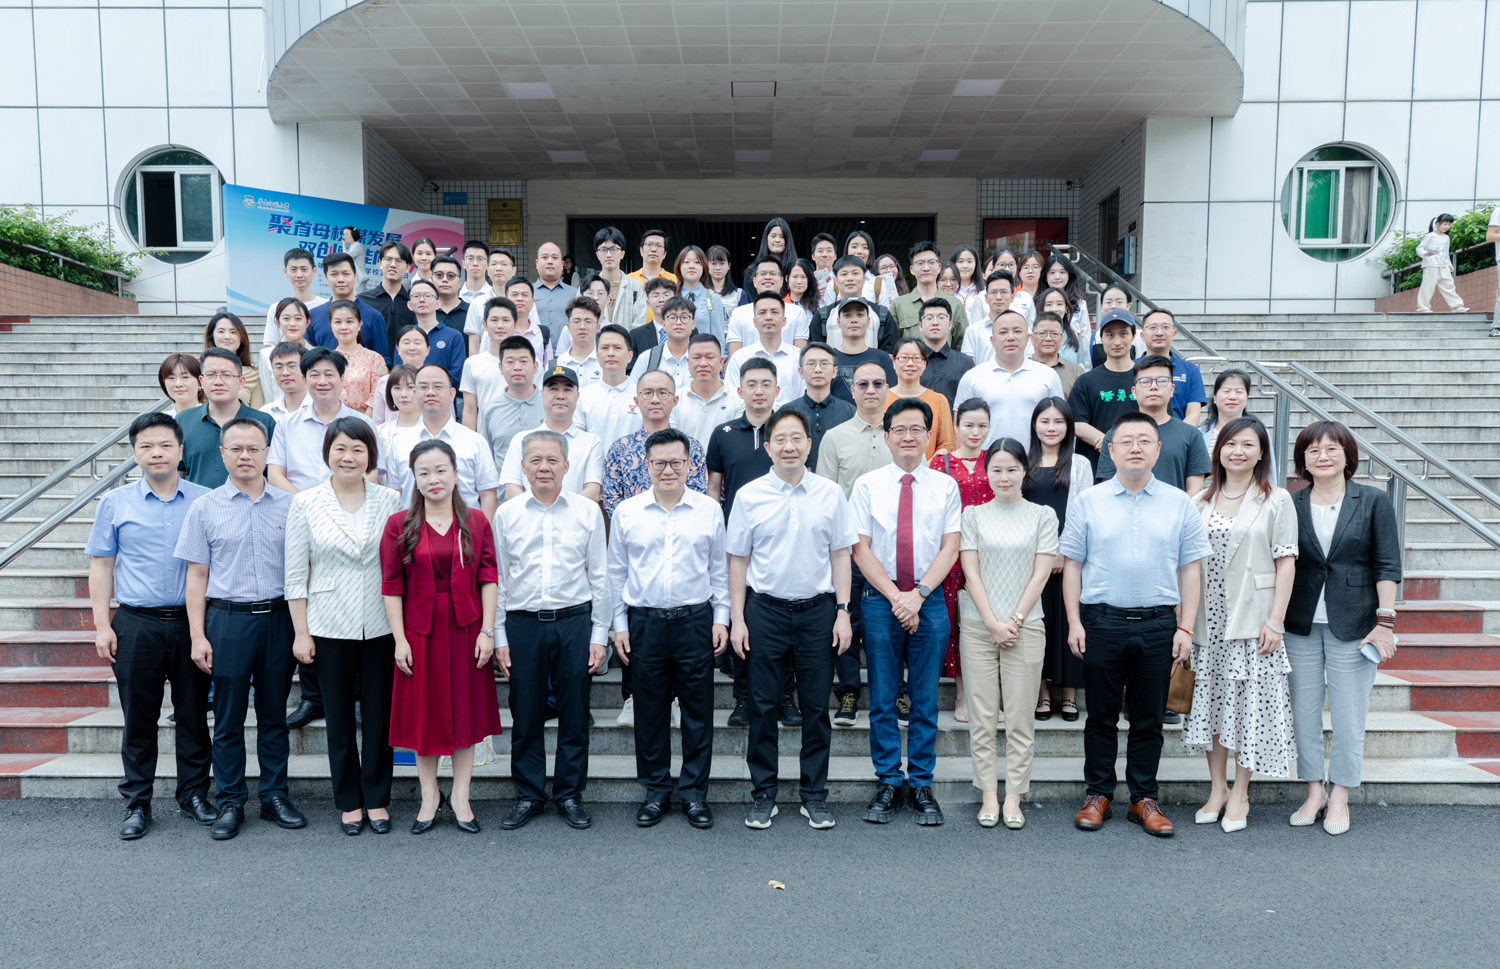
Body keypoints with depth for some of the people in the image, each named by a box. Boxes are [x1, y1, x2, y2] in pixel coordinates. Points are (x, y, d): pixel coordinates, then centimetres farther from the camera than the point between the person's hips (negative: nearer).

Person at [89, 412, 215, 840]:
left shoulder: (205, 501, 3)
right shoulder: (115, 503, 4)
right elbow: (101, 565, 6)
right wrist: (102, 624, 0)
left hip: (191, 624, 0)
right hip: (137, 625, 0)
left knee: (193, 714, 8)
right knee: (138, 719, 7)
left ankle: (194, 794, 22)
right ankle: (137, 803, 20)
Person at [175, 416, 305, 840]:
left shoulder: (288, 505, 5)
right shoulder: (205, 507, 2)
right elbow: (197, 574, 3)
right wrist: (197, 635, -3)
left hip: (278, 618, 1)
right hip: (227, 618, -1)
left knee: (274, 713, 10)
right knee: (228, 717, 5)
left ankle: (275, 796, 21)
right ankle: (231, 803, 17)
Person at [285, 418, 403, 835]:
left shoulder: (390, 501, 1)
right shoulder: (305, 504, 0)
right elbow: (296, 574, 1)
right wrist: (301, 632, -2)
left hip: (381, 625, 1)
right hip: (330, 627, 0)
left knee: (379, 716, 8)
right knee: (339, 718, 9)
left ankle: (377, 799, 24)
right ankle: (349, 801, 25)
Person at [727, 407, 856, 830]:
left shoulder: (830, 493, 1)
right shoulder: (749, 495, -1)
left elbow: (840, 555, 6)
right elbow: (738, 558, 4)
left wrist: (843, 612, 1)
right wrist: (737, 617, 0)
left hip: (818, 609, 1)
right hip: (765, 609, 0)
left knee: (816, 706, 8)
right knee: (763, 706, 6)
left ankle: (814, 796, 21)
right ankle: (763, 795, 19)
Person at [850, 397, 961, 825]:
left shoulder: (945, 486, 5)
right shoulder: (867, 485, 3)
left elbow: (949, 548, 0)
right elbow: (861, 549, -1)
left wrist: (919, 594, -12)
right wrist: (895, 596, -11)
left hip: (930, 602, 1)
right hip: (879, 601, 0)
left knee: (925, 700, 6)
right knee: (882, 700, 5)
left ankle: (922, 786, 17)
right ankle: (888, 784, 16)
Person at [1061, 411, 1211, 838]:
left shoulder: (1179, 504, 6)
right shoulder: (1089, 502, 3)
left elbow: (1190, 569, 6)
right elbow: (1072, 565, 4)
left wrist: (1185, 628, 0)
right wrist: (1074, 622, -2)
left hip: (1158, 623, 1)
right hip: (1101, 622, -1)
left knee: (1149, 719, 9)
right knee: (1101, 717, 7)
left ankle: (1144, 798, 21)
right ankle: (1098, 795, 19)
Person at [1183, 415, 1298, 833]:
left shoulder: (1276, 501, -1)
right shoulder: (1200, 502, 10)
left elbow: (1286, 563, -5)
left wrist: (1275, 622, -11)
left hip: (1252, 619, -3)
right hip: (1208, 620, 4)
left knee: (1249, 701, 1)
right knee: (1210, 700, 8)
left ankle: (1239, 794, 13)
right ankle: (1217, 788, 21)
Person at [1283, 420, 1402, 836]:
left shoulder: (1374, 502, 1)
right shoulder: (1291, 505, 4)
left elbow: (1387, 566, -2)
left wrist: (1385, 622, -8)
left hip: (1352, 625, -2)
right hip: (1301, 625, 2)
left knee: (1348, 716, 3)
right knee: (1304, 712, 6)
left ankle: (1339, 798, 17)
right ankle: (1314, 792, 20)